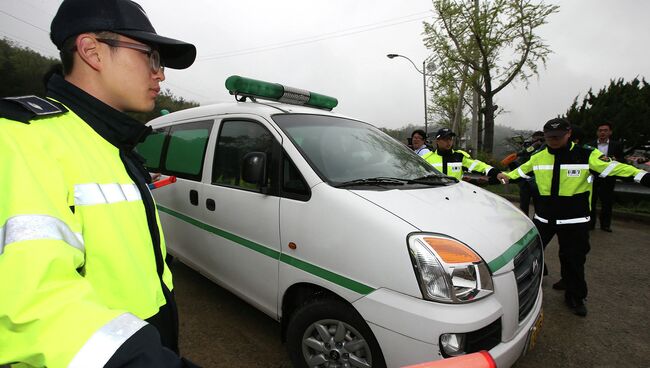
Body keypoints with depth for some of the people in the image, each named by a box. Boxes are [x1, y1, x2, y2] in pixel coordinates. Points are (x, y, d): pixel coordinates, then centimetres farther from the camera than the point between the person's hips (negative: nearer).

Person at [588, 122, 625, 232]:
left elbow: (622, 160, 4)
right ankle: (590, 223, 14)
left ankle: (605, 224, 18)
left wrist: (615, 160, -17)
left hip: (608, 179, 0)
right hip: (593, 178, 0)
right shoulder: (590, 145, 4)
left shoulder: (617, 145, 5)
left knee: (607, 203, 6)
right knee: (591, 202, 4)